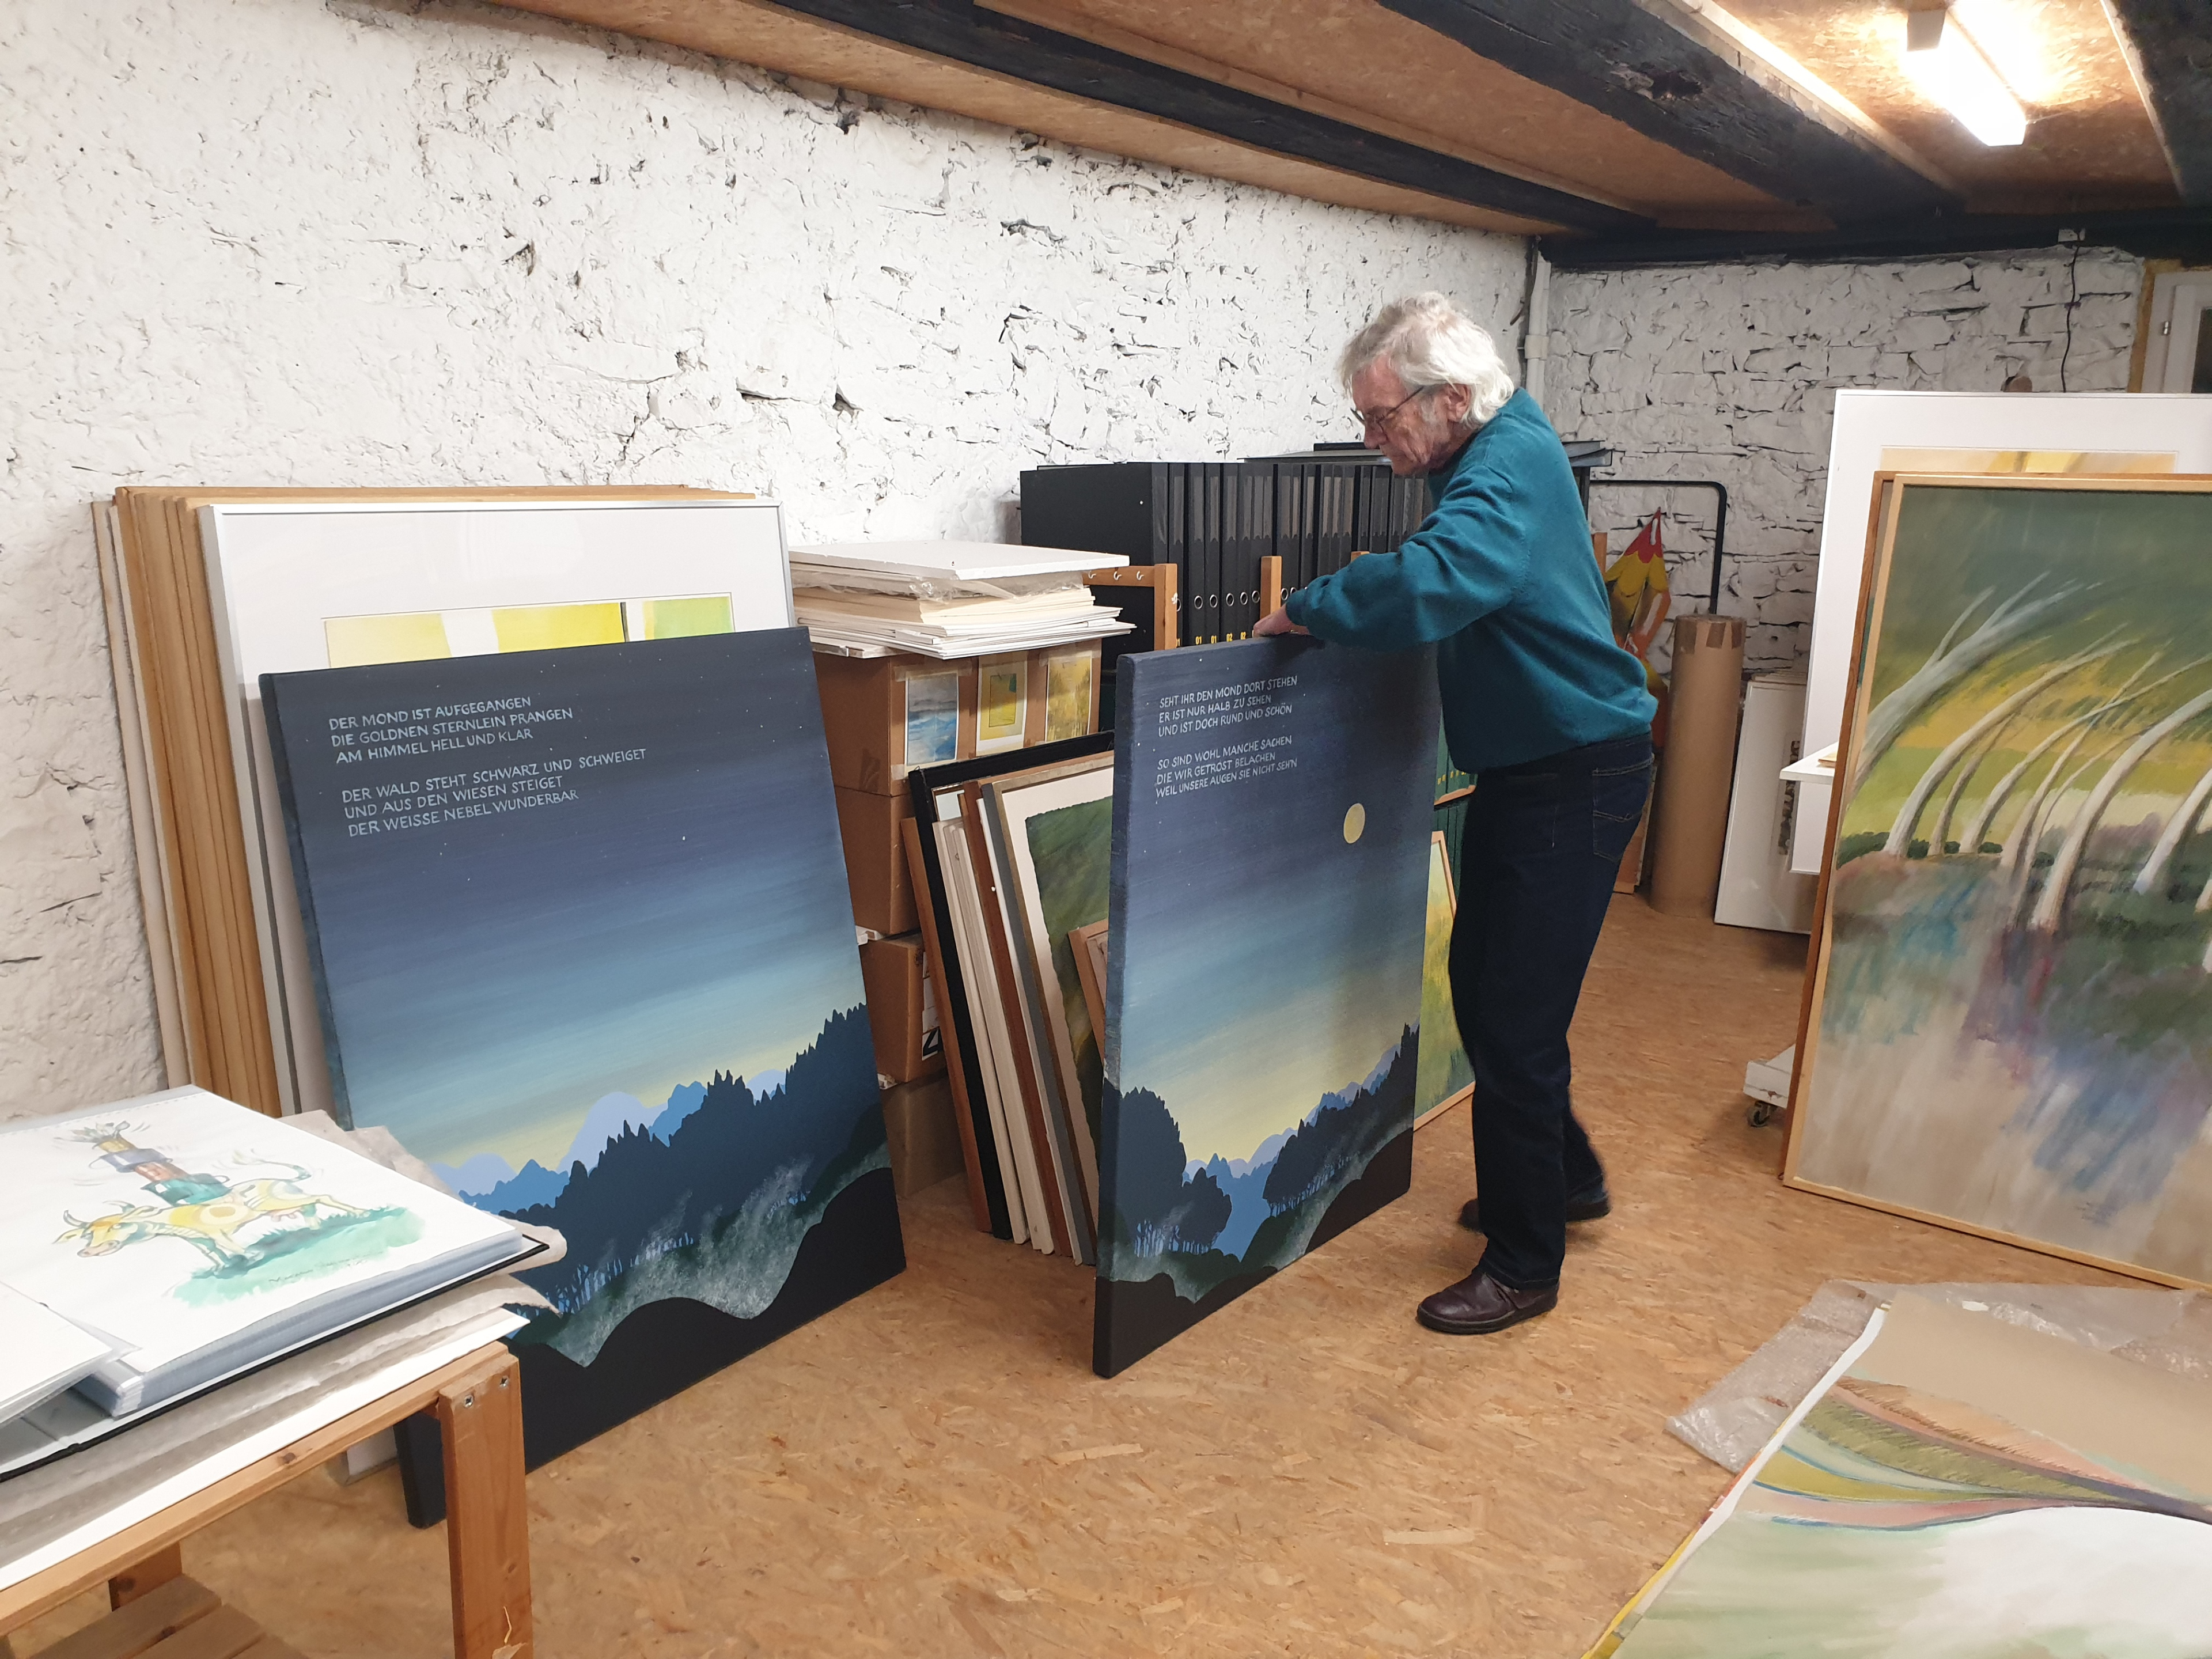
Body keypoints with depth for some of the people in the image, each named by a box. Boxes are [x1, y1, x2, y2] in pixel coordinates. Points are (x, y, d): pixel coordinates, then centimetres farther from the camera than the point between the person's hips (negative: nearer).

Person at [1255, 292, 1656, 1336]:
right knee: (1482, 991, 18)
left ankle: (1523, 1267, 13)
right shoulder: (1492, 457, 9)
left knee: (1516, 1022, -3)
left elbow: (1432, 589, -40)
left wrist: (1308, 607, -25)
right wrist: (1370, 586, 6)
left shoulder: (1510, 468, -23)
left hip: (1577, 776, -10)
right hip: (1526, 768, 10)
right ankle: (1564, 1179, 38)